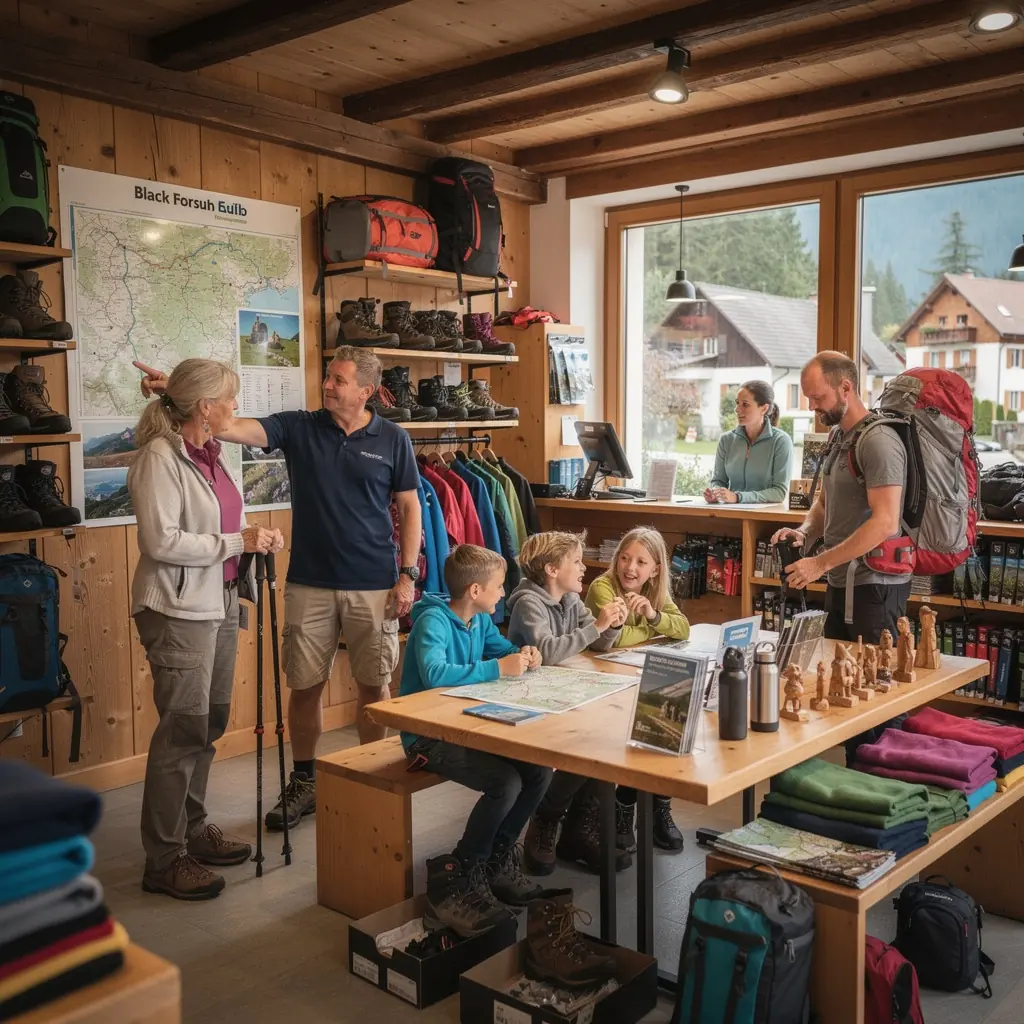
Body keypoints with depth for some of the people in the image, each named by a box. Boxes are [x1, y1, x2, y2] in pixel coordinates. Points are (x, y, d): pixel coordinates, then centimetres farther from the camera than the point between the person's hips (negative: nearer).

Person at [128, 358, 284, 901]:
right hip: (178, 609, -9)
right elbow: (161, 541, -21)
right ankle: (164, 860, 8)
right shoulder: (159, 458, -15)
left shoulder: (211, 453, 10)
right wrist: (237, 542, -18)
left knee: (209, 723, 15)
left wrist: (256, 534, 1)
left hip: (219, 603, 9)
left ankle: (192, 829, 30)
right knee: (183, 730, -4)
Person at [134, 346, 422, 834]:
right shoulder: (299, 427, 0)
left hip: (373, 586, -1)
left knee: (373, 685, 8)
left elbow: (409, 508, 3)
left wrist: (408, 574, -3)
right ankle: (304, 781, 27)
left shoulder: (392, 440, -1)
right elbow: (230, 427, -12)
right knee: (305, 685, 9)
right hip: (309, 583, 1)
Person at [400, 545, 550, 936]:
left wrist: (524, 656, -3)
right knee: (505, 783, -26)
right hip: (428, 737, -8)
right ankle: (455, 880, -8)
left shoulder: (480, 620, 6)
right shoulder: (433, 621, -19)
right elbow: (434, 674, -36)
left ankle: (497, 860, 9)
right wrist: (497, 669, -30)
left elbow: (505, 649, 21)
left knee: (539, 769, -10)